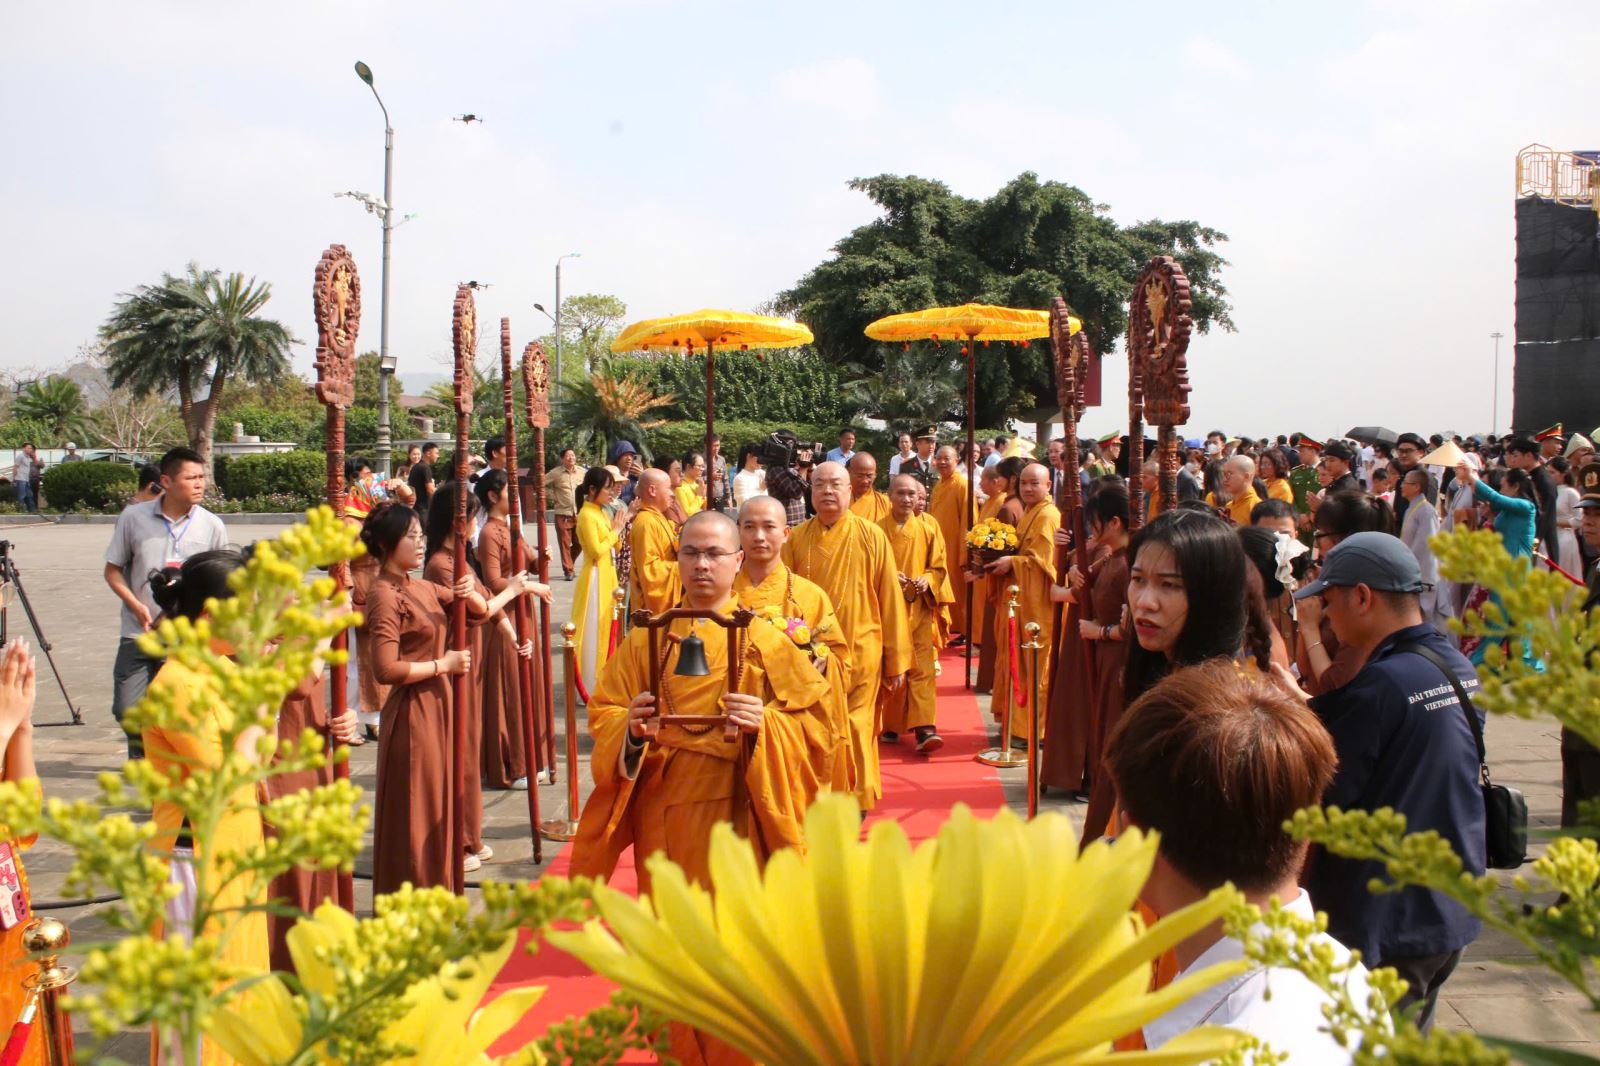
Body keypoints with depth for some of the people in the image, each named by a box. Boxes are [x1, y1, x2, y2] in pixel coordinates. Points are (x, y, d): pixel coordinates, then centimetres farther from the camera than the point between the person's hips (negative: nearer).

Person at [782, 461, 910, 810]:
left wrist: (896, 659, -3)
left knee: (855, 727, 4)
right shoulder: (796, 539, 3)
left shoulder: (871, 536, -3)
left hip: (860, 653, -2)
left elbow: (889, 598, -2)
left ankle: (857, 799, 21)